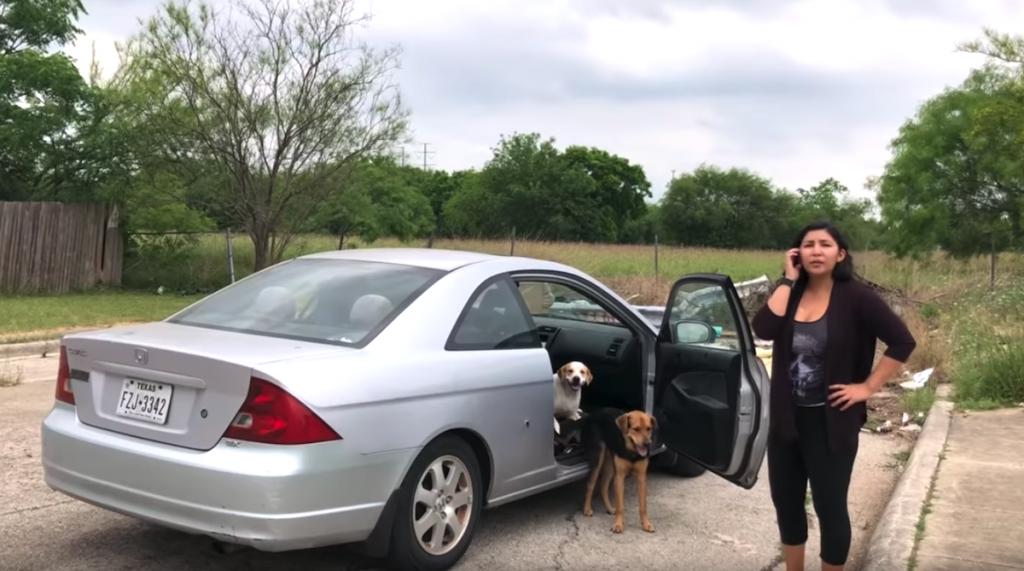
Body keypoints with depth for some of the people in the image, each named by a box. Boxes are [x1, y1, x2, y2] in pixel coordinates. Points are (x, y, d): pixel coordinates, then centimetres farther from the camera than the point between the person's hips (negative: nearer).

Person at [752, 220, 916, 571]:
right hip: (786, 417, 5)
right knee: (785, 502, 15)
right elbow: (763, 329, -16)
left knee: (829, 507, 5)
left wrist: (867, 387, -12)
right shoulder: (791, 294, 3)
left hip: (830, 420, -5)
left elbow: (902, 342, -13)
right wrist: (788, 280, -12)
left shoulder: (855, 296, -10)